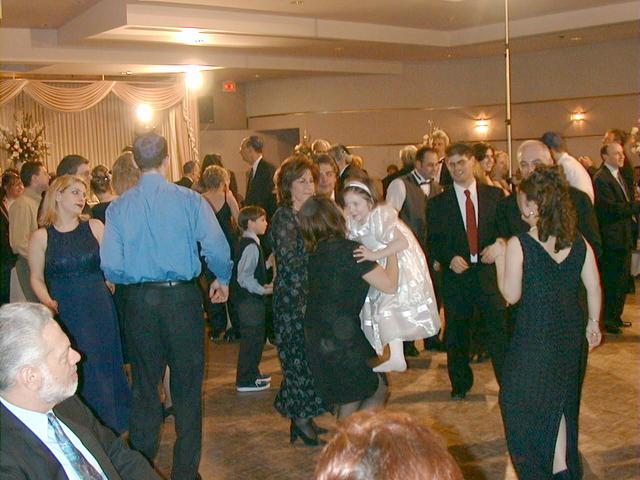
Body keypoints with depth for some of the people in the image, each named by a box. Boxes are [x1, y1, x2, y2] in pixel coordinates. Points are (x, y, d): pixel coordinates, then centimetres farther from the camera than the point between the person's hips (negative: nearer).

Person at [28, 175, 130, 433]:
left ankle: (110, 427, 28)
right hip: (65, 313, -2)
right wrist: (47, 301, -9)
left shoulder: (94, 227, 3)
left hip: (100, 309, 2)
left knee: (105, 367, 10)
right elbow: (37, 278, 5)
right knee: (78, 373, 3)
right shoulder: (41, 237, 0)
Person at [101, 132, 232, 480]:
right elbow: (217, 249, -13)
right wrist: (223, 279, 8)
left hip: (139, 301, 2)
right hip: (182, 297, -2)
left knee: (144, 386, 15)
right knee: (187, 386, 10)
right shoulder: (189, 200, -8)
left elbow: (111, 268, -7)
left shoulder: (118, 207, -4)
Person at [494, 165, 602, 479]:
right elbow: (594, 287, 3)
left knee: (522, 403, 12)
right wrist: (593, 322, 17)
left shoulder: (519, 244, -17)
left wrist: (500, 259, -2)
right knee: (561, 398, 22)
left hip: (534, 335, -6)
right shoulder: (578, 242, -3)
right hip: (571, 331, 6)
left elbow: (511, 295, -13)